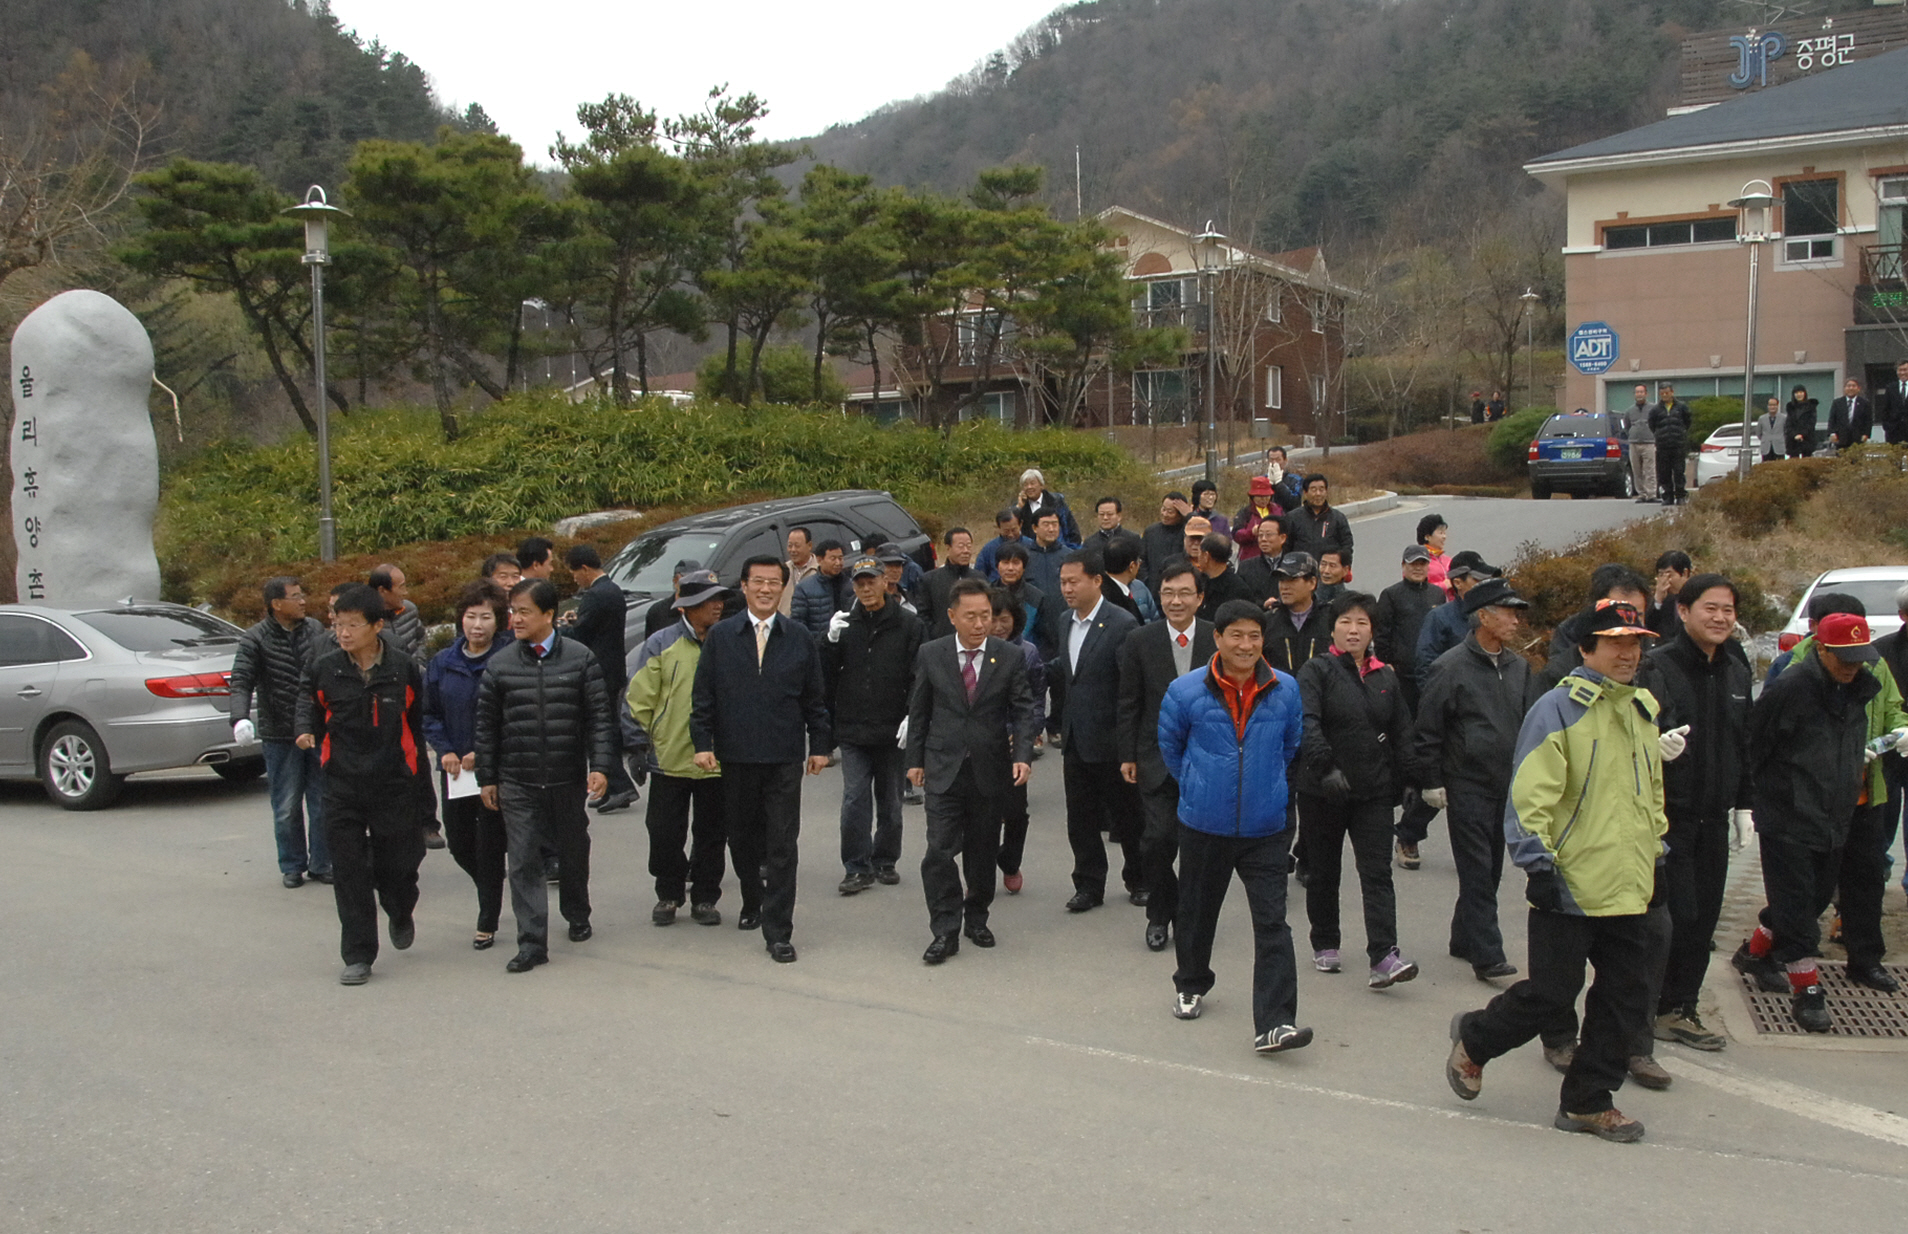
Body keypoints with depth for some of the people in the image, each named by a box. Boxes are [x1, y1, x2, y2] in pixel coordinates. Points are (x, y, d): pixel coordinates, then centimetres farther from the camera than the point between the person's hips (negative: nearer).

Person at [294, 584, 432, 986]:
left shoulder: (403, 669, -4)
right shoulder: (326, 669, -2)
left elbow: (419, 722, 7)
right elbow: (309, 698, 18)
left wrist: (421, 782, 11)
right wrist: (305, 729, -4)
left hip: (394, 785, -1)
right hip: (342, 787, 1)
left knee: (397, 866, 5)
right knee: (349, 873, 0)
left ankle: (401, 915, 39)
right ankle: (358, 956, 9)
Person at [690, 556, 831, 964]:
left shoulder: (799, 639, 5)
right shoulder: (720, 636, 4)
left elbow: (815, 698, 9)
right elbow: (704, 695, 4)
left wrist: (820, 745, 5)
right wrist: (702, 742, -4)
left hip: (784, 760, -1)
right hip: (735, 758, 1)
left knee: (782, 847, -4)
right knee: (741, 839, 13)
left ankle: (778, 931, 1)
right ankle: (752, 902, 37)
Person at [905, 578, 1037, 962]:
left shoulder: (1009, 658, -2)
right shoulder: (930, 655, 0)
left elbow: (1023, 711, -1)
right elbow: (919, 711, 7)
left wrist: (1023, 755, -15)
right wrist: (915, 759, 6)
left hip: (990, 771, 1)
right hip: (944, 769, -1)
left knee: (983, 851, 11)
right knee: (940, 850, -8)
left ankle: (976, 919, 29)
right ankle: (945, 931, 0)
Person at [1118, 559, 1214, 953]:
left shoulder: (1220, 640, -2)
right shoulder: (1140, 642, -1)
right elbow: (1129, 704, 3)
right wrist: (1127, 756, 2)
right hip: (1157, 758, -1)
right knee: (1158, 838, -8)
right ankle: (1159, 913, 13)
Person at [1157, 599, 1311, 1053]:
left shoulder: (1286, 690, -3)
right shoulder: (1186, 691, -8)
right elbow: (1169, 747, 9)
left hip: (1266, 827, 0)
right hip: (1204, 825, 0)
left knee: (1272, 922, -7)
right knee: (1197, 911, 17)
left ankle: (1274, 1025, -9)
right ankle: (1190, 985, 42)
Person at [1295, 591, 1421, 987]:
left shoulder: (1386, 677, 12)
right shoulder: (1317, 670, -5)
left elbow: (1401, 733, 17)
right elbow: (1306, 724, -20)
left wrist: (1408, 778, 10)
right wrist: (1325, 766, -33)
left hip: (1374, 791, 3)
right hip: (1322, 791, -3)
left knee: (1377, 872, -6)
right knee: (1323, 872, 10)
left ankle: (1384, 956, -12)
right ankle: (1324, 945, 27)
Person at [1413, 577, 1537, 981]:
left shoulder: (1519, 667, 10)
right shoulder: (1452, 666, -9)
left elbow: (1531, 724, 18)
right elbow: (1427, 730, -6)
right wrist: (1432, 781, -7)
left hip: (1507, 785, 6)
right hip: (1466, 784, -6)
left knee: (1491, 869, 12)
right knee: (1477, 871, -8)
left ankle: (1465, 939, 26)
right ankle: (1486, 956, -8)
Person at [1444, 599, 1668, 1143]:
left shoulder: (1644, 711, 14)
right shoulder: (1558, 710, -11)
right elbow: (1529, 796, -14)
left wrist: (1656, 856, 23)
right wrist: (1540, 865, -18)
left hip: (1631, 891, 7)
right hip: (1571, 889, -7)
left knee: (1625, 1001, 7)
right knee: (1551, 995, -1)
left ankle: (1588, 1101, 20)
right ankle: (1474, 1040, 25)